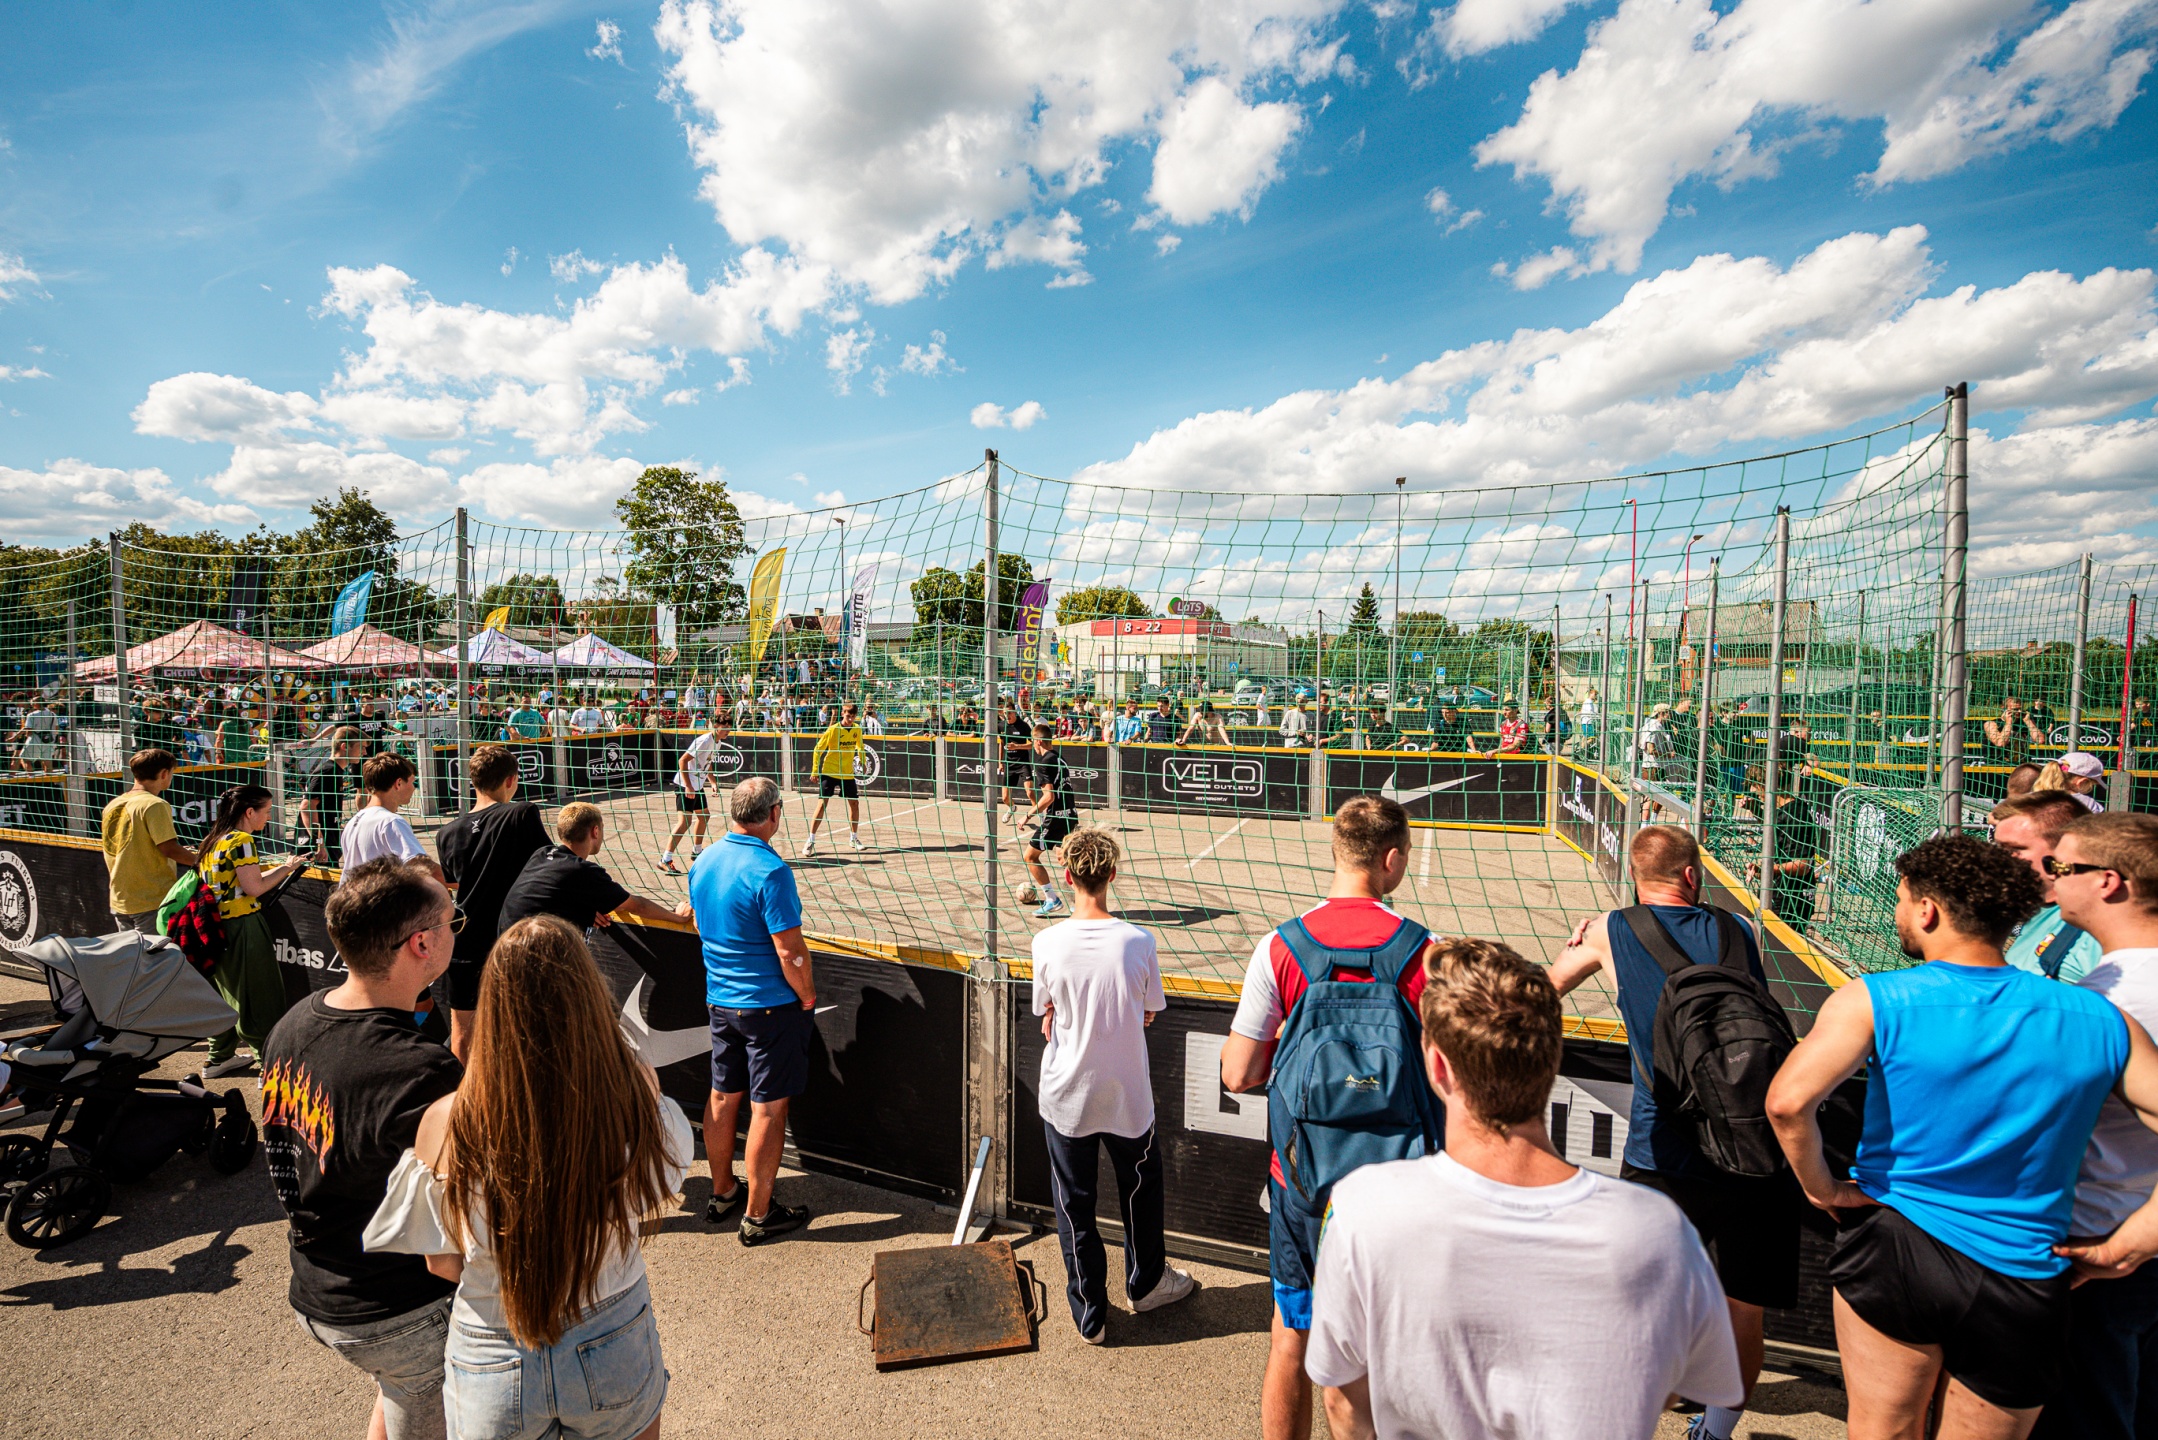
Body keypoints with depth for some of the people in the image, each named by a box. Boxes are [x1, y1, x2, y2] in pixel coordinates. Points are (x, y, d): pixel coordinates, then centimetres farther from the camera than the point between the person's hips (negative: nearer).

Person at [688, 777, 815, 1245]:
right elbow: (790, 951, -23)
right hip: (770, 1006, -8)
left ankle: (722, 1193, 35)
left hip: (719, 1000, 8)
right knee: (768, 1107, 4)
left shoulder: (703, 862, 1)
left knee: (723, 1097, 19)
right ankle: (757, 1215, 15)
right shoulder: (769, 870, -23)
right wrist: (807, 997, -6)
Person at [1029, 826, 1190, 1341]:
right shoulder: (1138, 942, -17)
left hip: (1066, 1096, 0)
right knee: (1140, 1189, 25)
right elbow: (1149, 1014, -3)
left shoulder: (1047, 943, -18)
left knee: (1074, 1203, 18)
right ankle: (1146, 1283, 45)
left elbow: (1046, 1021, -5)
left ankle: (1089, 1315, 31)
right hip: (1128, 1094, 1)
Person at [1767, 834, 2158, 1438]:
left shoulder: (1872, 1001, -15)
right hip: (2022, 1282, 3)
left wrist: (1822, 1187, -8)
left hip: (1891, 1250, -3)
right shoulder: (2100, 1020, -3)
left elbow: (1787, 1102, -26)